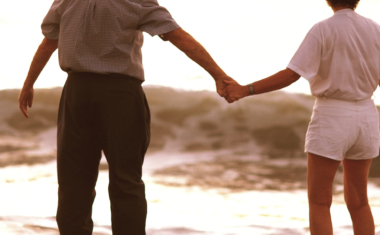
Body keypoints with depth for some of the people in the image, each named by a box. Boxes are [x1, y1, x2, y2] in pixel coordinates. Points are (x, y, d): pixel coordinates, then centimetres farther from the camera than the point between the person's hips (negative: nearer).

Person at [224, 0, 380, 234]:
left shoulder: (323, 31, -14)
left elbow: (290, 76, -20)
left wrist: (245, 90, -16)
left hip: (332, 119, -5)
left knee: (319, 202, 4)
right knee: (358, 201, 16)